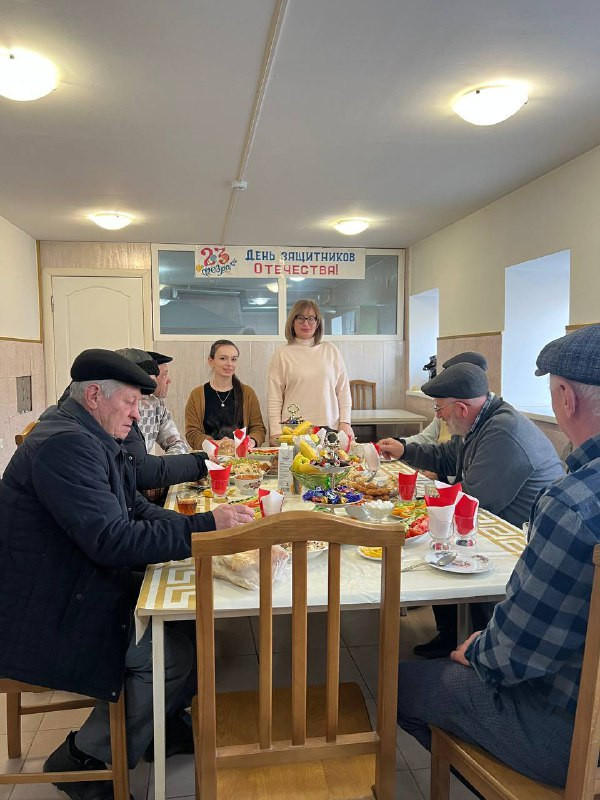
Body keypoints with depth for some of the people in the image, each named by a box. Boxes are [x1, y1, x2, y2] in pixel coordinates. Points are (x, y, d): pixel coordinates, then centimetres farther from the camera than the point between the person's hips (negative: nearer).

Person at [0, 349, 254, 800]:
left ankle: (164, 725, 27)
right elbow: (111, 540, -31)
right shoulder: (66, 444, -24)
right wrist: (205, 527, -28)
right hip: (49, 621, -10)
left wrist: (204, 524, -5)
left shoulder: (94, 440, 9)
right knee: (173, 655, -12)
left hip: (79, 593, 10)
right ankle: (85, 758, 9)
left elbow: (136, 510, 10)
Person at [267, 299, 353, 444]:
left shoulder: (331, 350, 10)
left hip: (330, 428, 2)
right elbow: (274, 397, 2)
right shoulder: (282, 354, 4)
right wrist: (275, 431, -5)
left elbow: (343, 390, 11)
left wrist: (345, 422, 4)